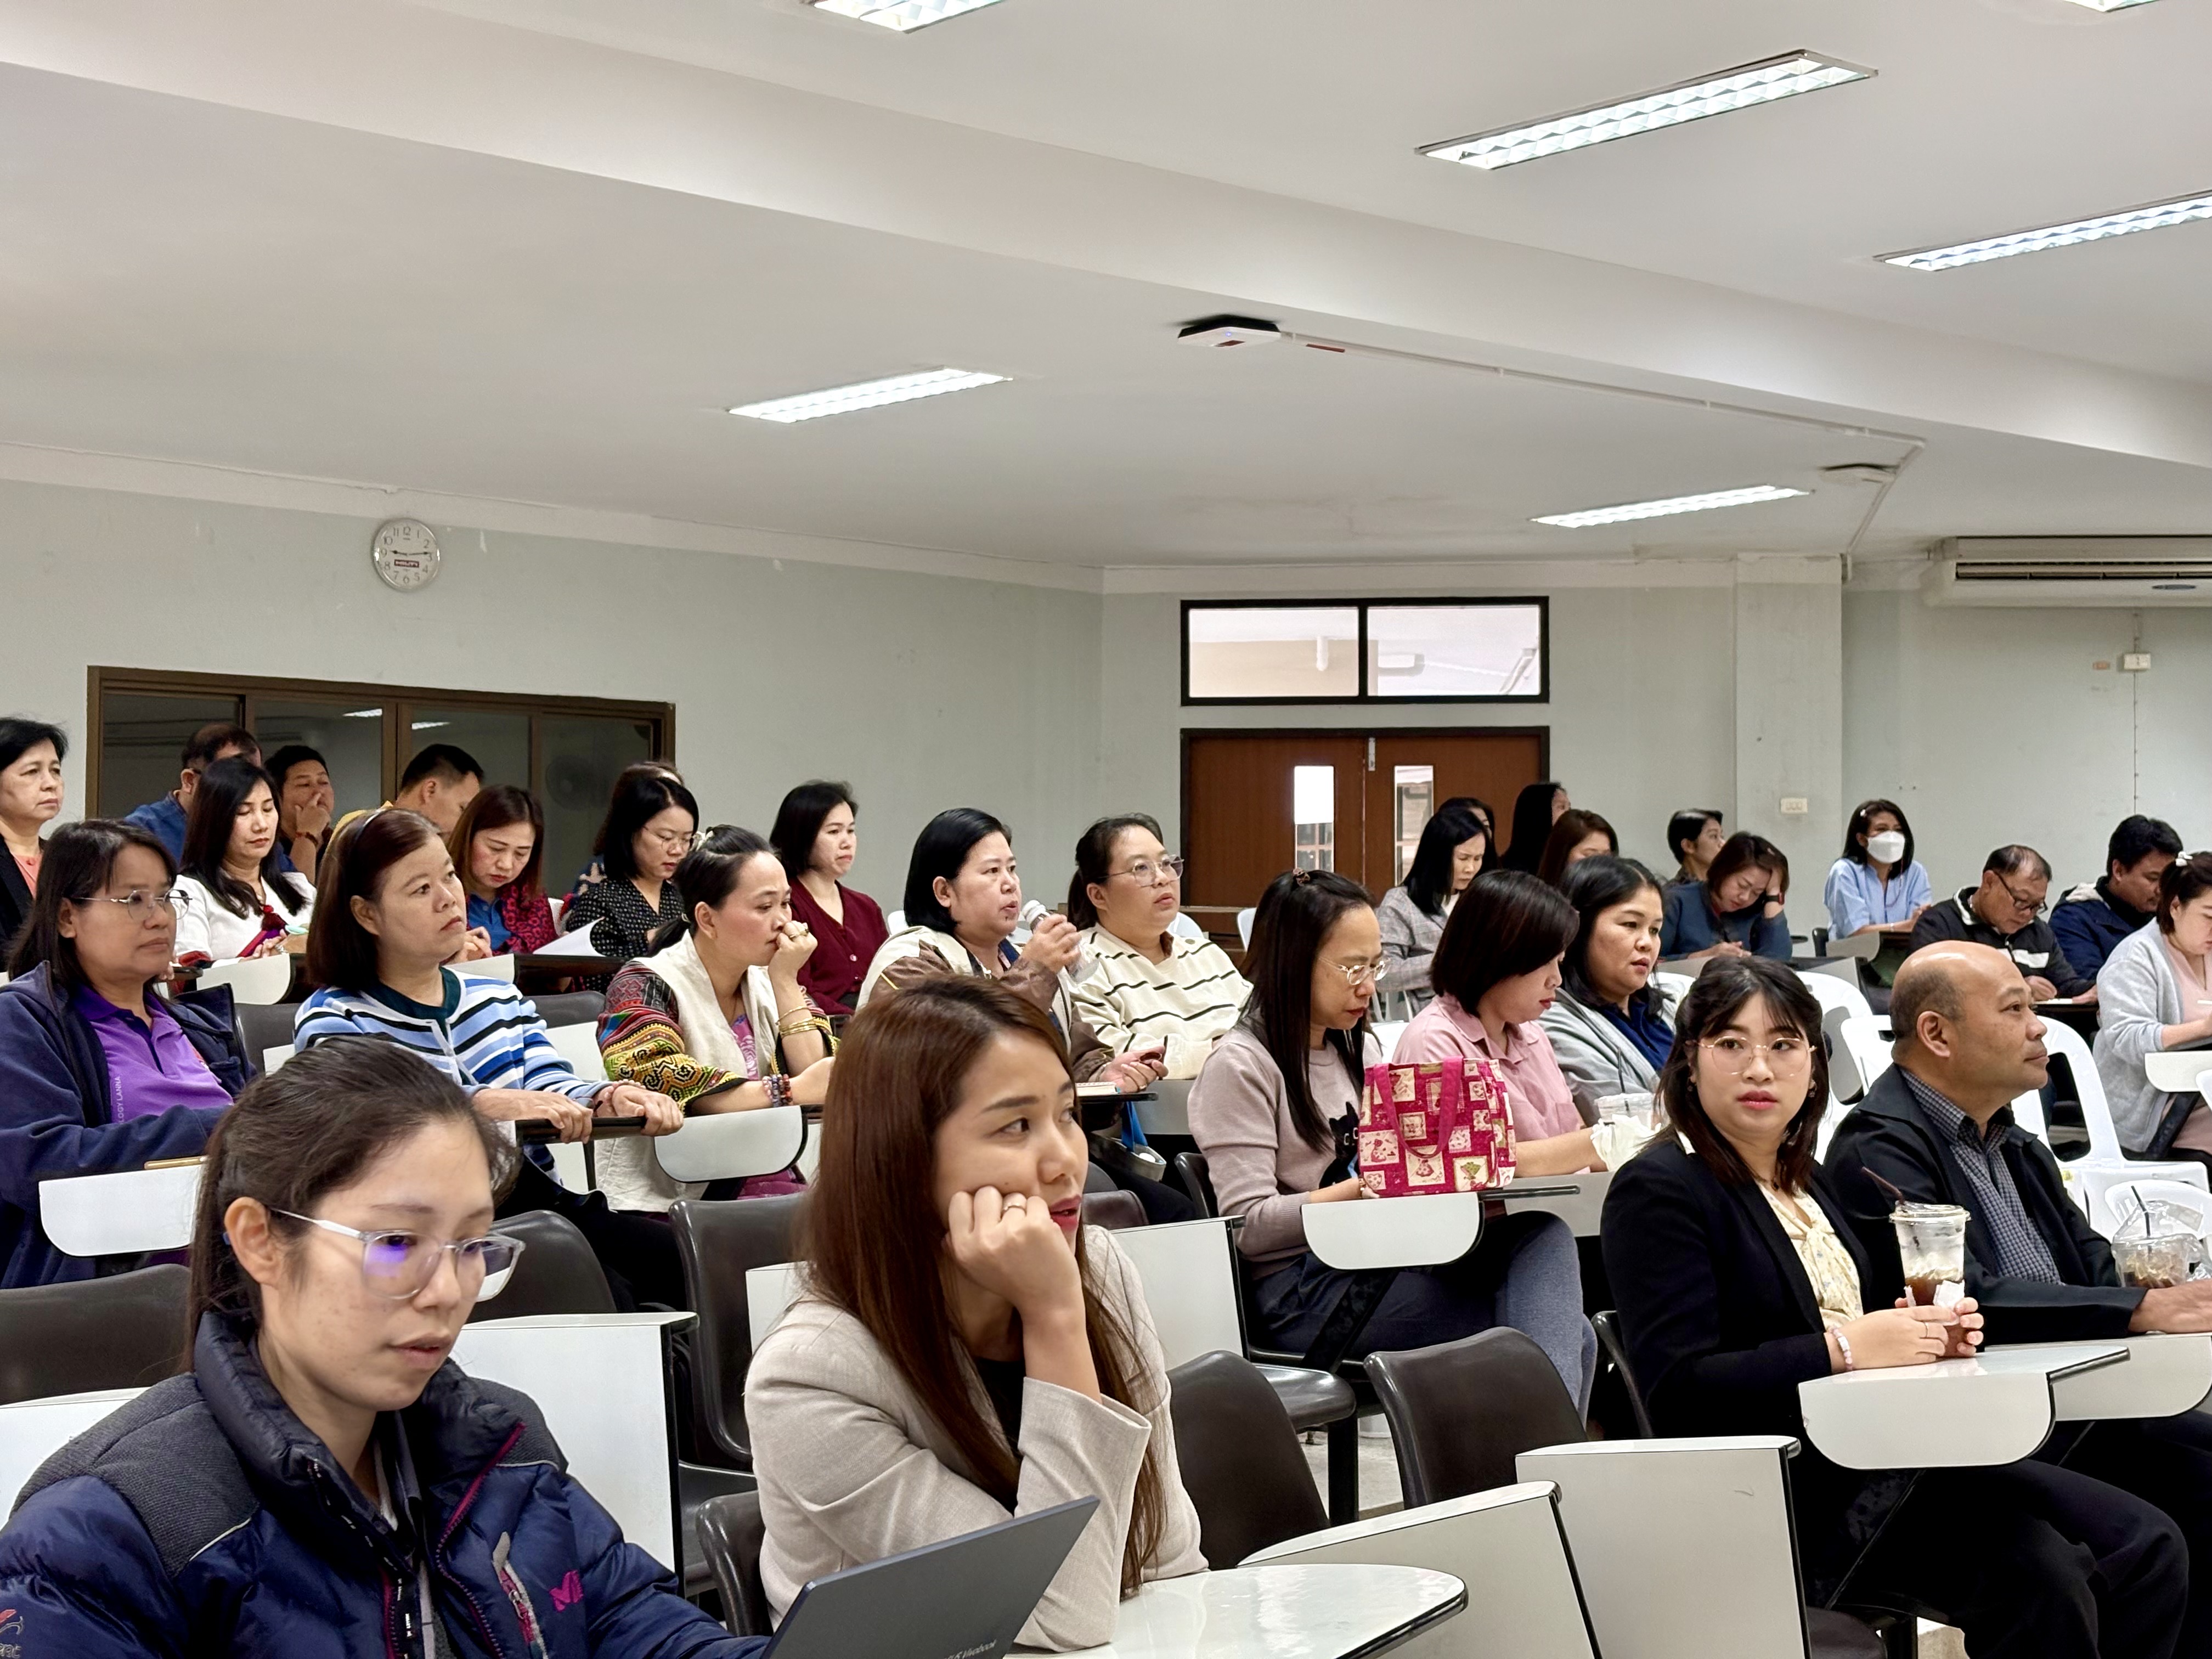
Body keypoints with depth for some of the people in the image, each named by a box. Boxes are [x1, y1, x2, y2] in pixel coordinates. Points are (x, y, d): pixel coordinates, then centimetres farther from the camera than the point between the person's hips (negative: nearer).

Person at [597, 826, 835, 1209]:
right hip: (664, 1203, -6)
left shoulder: (767, 981, 13)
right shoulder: (645, 987, -5)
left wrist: (786, 981, -6)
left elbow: (814, 1073, 1)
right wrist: (792, 1090, -25)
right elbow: (662, 1084, -23)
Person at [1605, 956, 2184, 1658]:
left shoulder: (1807, 1180, 19)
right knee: (2045, 1575, -25)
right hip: (1778, 1495, -8)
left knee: (2147, 1548, -5)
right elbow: (1677, 1388, -17)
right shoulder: (1656, 1192, -7)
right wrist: (1845, 1348, -22)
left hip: (1884, 1454, 8)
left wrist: (1931, 1331, 0)